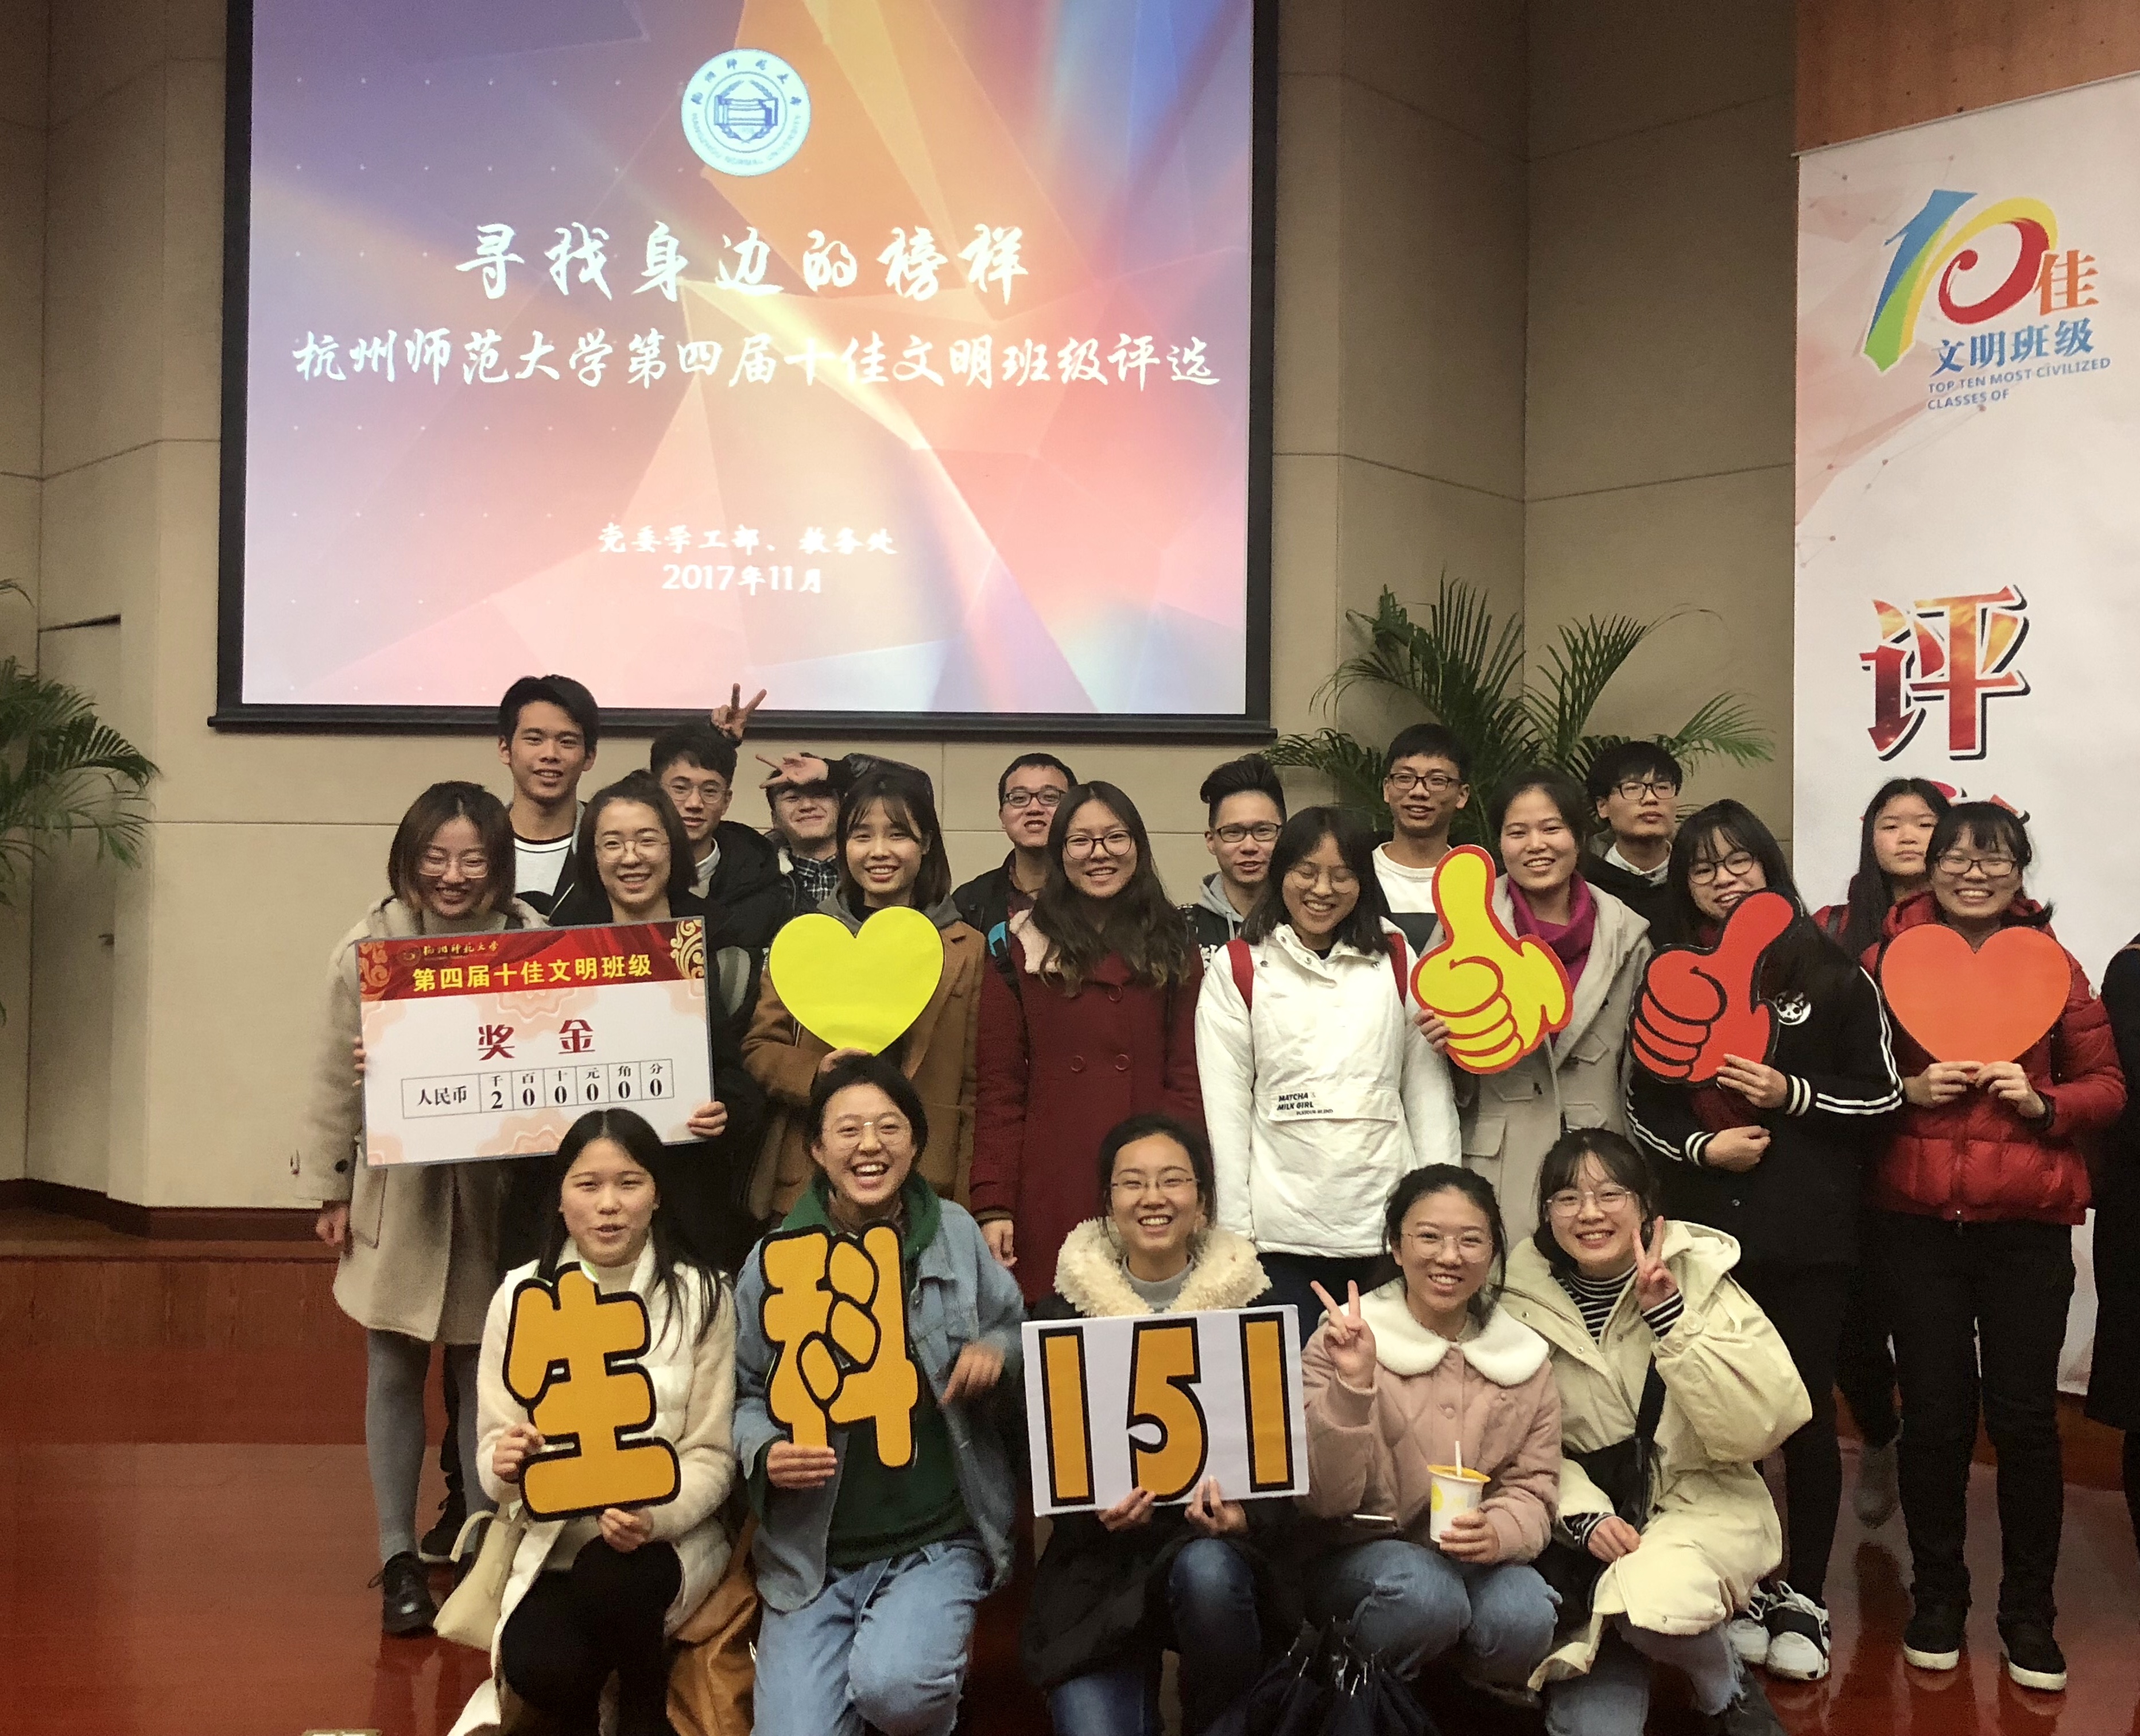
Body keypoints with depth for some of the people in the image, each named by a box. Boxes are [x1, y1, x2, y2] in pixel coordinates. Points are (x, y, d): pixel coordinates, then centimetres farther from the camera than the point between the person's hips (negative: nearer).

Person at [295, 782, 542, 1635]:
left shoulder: (533, 943, -7)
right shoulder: (368, 947, -5)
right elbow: (337, 1075, 1)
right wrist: (331, 1190, 4)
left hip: (497, 1187, 0)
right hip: (398, 1187, 0)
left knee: (486, 1372, 11)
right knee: (394, 1374, 9)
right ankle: (400, 1559, 23)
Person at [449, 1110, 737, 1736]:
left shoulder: (701, 1295, -7)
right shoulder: (521, 1294, -3)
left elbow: (712, 1455, -7)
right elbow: (494, 1448, -1)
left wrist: (655, 1516, -27)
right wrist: (506, 1465, -26)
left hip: (671, 1533, -1)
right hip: (552, 1539, 1)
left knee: (609, 1579, -34)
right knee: (542, 1668, -27)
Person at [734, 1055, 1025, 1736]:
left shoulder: (956, 1233, 1)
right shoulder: (775, 1260, -3)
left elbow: (1019, 1330, 12)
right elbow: (745, 1395, 4)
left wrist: (996, 1349, -11)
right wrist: (766, 1455, -17)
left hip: (938, 1540, -1)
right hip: (811, 1551, 1)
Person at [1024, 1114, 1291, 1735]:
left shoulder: (1253, 1310, 3)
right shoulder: (1059, 1313, 4)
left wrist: (1245, 1515, -20)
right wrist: (1097, 1511, -18)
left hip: (1218, 1547, 1)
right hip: (1101, 1565, 0)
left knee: (1207, 1573, -35)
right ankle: (1138, 1679, 14)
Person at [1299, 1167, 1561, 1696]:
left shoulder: (1524, 1358, 3)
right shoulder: (1345, 1342, -8)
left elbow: (1533, 1489, 3)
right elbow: (1324, 1500, -13)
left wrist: (1498, 1533, -21)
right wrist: (1352, 1386, -28)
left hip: (1473, 1558, 3)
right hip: (1356, 1557, -3)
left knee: (1523, 1621, -28)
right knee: (1424, 1591, -34)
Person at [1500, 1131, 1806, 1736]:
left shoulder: (1699, 1275, -7)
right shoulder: (1526, 1300, -3)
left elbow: (1763, 1427, -17)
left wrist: (1669, 1315, -22)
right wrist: (1584, 1516, -20)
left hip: (1702, 1503, -1)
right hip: (1588, 1523, 1)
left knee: (1652, 1595, -33)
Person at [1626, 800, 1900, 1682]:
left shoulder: (1830, 974, 0)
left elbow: (1883, 1097, 1)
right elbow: (1643, 1106, 11)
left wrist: (1793, 1095, -14)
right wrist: (1698, 1146, -8)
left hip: (1807, 1230, -2)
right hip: (1703, 1226, 2)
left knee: (1806, 1410, 2)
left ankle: (1803, 1599, 18)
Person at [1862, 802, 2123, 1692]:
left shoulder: (2053, 965, 4)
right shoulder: (1888, 957, 3)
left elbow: (2106, 1084, 7)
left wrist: (2043, 1103, -11)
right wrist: (1908, 1091, -11)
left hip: (2027, 1225, 0)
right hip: (1918, 1221, 0)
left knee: (2025, 1416, 1)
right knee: (1935, 1414, 5)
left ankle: (2029, 1612, 19)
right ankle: (1938, 1596, 25)